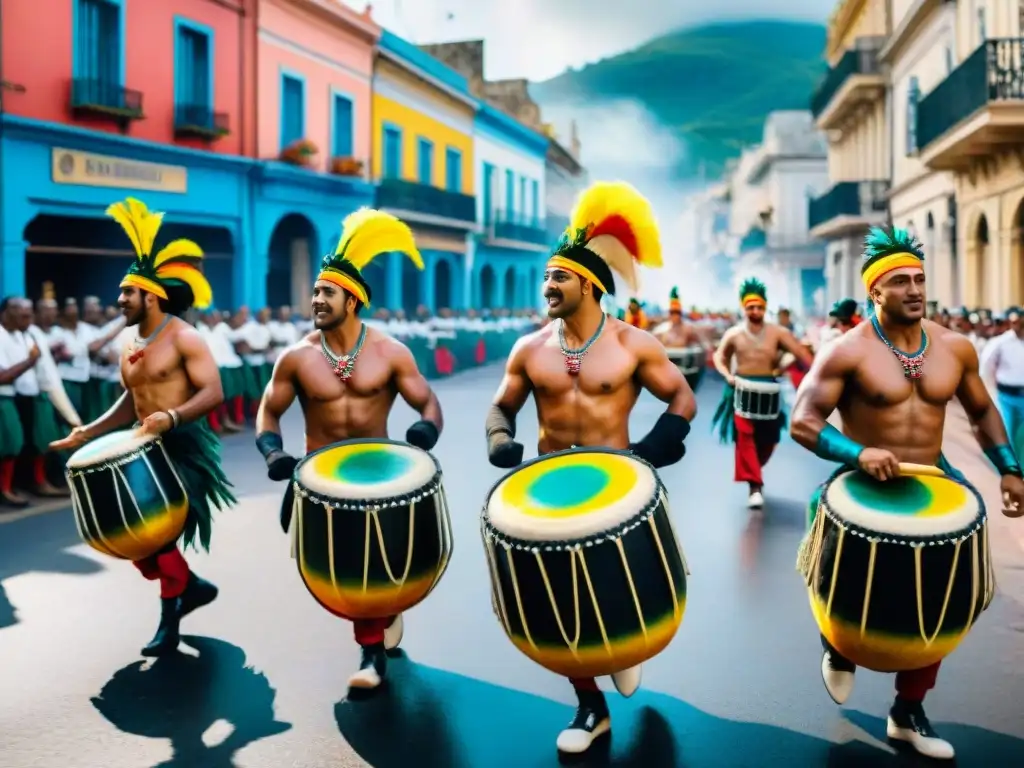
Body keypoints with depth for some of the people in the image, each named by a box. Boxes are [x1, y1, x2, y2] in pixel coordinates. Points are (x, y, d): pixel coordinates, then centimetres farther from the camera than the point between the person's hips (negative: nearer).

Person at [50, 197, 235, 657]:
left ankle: (171, 617, 5)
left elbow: (213, 393, -21)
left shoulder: (183, 338, -13)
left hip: (185, 448, -8)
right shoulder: (129, 348, 12)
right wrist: (88, 432, 8)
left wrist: (172, 417, -37)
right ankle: (190, 586, 25)